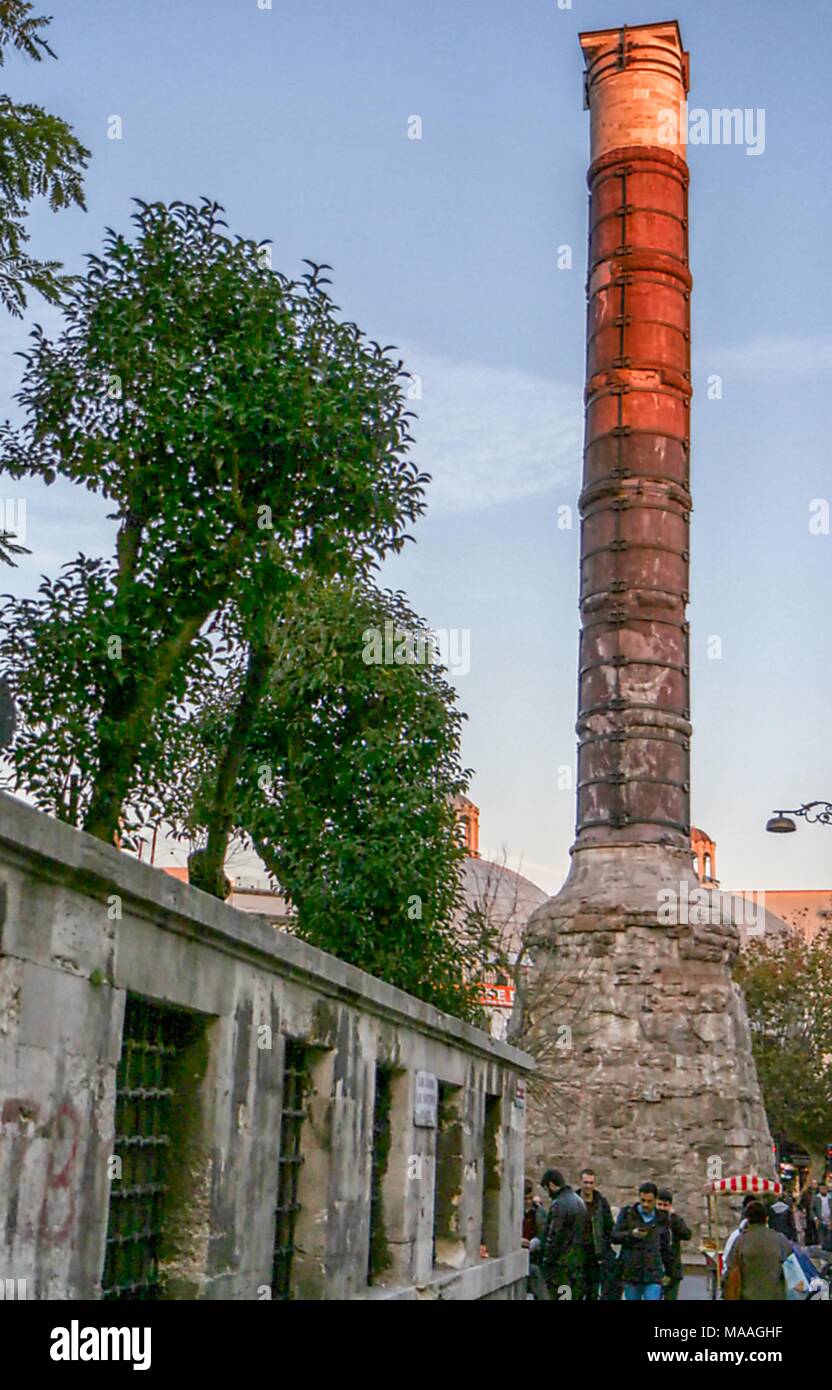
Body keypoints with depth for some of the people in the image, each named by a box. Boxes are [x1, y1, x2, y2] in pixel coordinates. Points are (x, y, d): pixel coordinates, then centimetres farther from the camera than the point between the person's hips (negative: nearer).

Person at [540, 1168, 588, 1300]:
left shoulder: (559, 1204, -16)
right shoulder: (578, 1201, 14)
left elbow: (553, 1237, -18)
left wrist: (546, 1263, -12)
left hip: (563, 1263, -9)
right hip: (579, 1260, 9)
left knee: (559, 1296, -5)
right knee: (576, 1295, 12)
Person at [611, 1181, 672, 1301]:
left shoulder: (661, 1220, 7)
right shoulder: (627, 1213, 4)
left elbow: (665, 1248, 16)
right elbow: (614, 1237, -3)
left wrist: (667, 1272, 19)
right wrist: (631, 1234, -20)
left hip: (653, 1274, -1)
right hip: (631, 1273, 1)